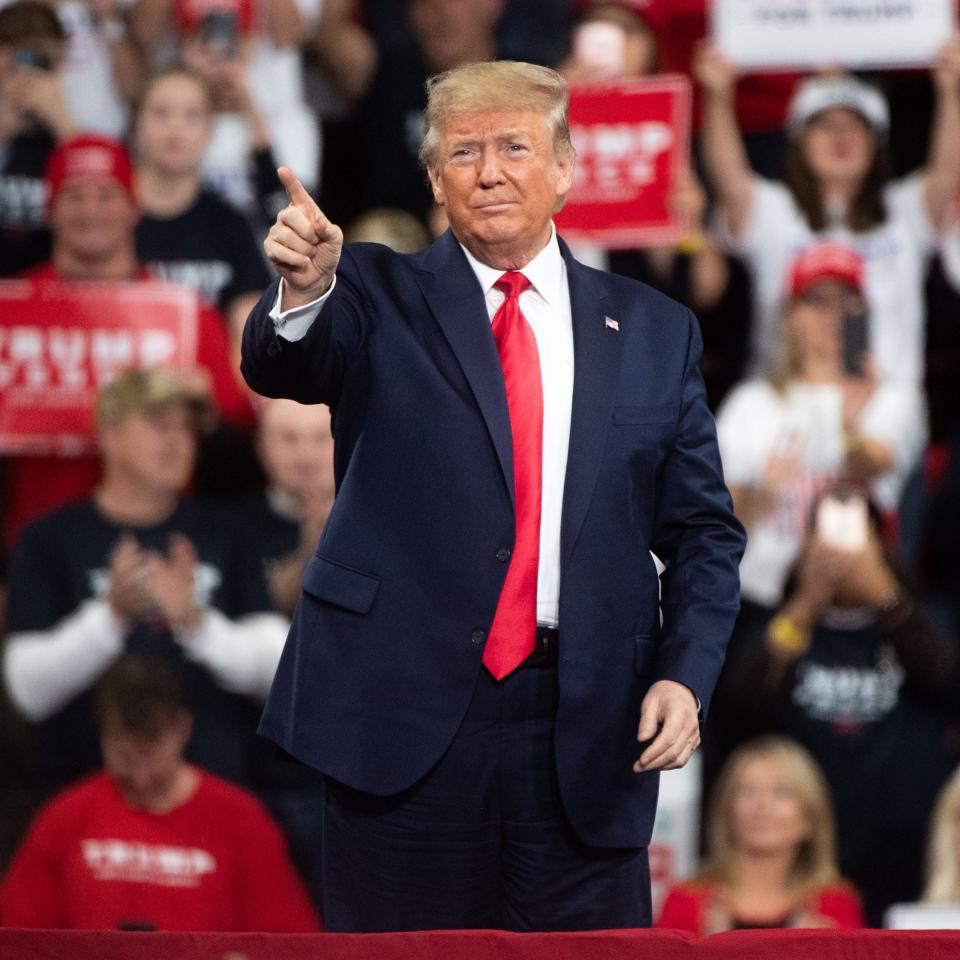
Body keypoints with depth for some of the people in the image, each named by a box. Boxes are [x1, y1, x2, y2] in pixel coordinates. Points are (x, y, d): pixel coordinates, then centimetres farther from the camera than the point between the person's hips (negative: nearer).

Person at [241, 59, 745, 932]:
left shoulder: (654, 330, 11)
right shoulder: (381, 299, 6)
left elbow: (703, 531, 12)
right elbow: (281, 366, -15)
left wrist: (686, 674, -4)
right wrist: (304, 292, -37)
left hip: (591, 731, 2)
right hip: (405, 721, -2)